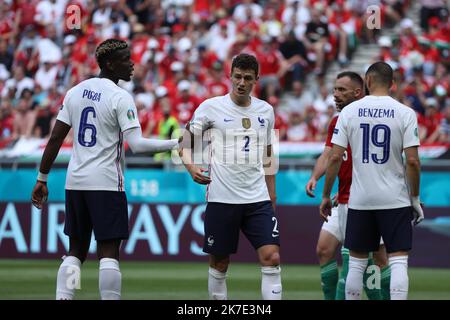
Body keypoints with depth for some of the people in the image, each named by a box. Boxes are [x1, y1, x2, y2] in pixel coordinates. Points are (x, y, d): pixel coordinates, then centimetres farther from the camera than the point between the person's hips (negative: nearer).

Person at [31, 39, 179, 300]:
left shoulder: (75, 92, 9)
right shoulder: (120, 97, -10)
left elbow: (55, 138, 8)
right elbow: (137, 144, -19)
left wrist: (42, 179, 13)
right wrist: (175, 144, -11)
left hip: (75, 182, 6)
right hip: (106, 183, -6)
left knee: (76, 251, 12)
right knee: (109, 252, -3)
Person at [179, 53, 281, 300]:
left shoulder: (266, 110, 10)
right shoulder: (211, 107, -2)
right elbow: (185, 143, 4)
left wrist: (271, 196, 18)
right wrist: (192, 168, -15)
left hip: (258, 199, 3)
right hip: (221, 198, -3)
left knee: (271, 258, -9)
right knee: (219, 264, 5)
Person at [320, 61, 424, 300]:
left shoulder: (350, 111, -1)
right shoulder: (405, 113, -5)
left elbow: (335, 157, -3)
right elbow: (412, 161, -9)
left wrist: (326, 196, 7)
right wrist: (415, 199, 2)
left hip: (360, 200, 2)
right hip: (395, 200, -2)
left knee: (356, 262, 12)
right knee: (398, 262, 0)